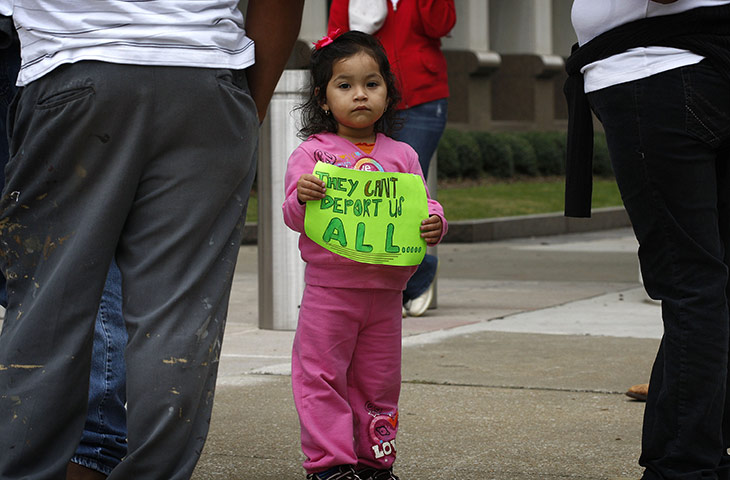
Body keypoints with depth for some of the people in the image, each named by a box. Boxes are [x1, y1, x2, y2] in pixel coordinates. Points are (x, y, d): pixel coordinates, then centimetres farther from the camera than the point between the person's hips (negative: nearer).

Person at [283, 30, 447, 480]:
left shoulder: (401, 156, 8)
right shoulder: (312, 153, -2)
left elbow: (423, 205, 8)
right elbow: (294, 217, -6)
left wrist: (434, 224, -14)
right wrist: (302, 198, -28)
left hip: (385, 288, 3)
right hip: (328, 288, -3)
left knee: (378, 382, 10)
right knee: (323, 377, -2)